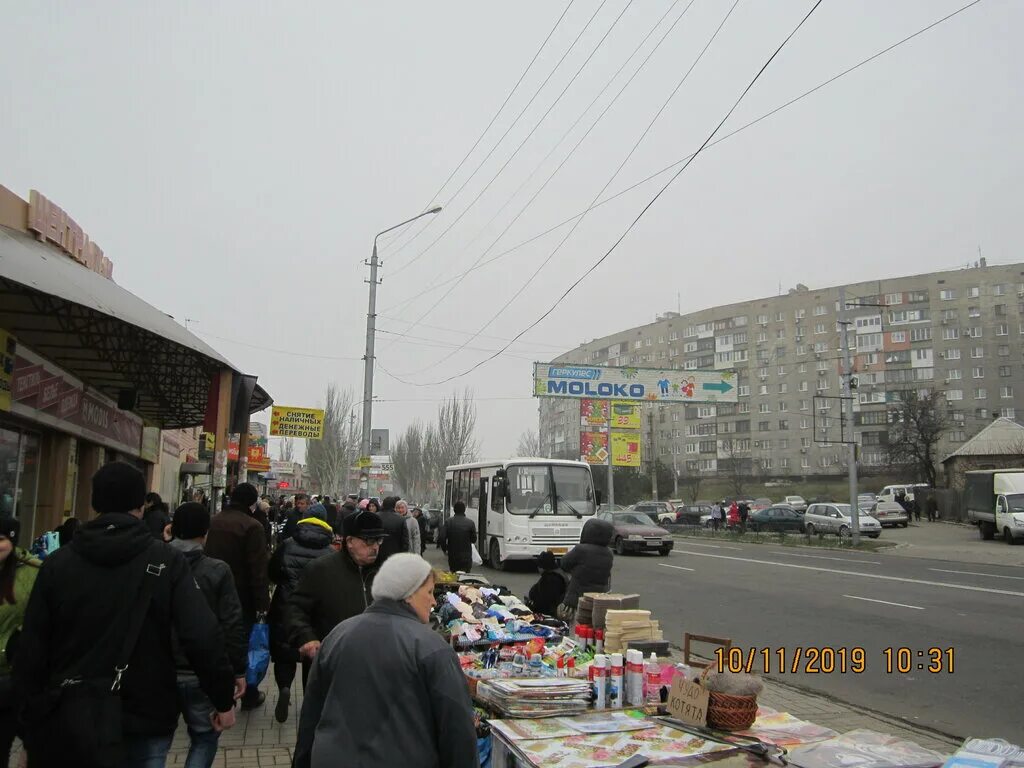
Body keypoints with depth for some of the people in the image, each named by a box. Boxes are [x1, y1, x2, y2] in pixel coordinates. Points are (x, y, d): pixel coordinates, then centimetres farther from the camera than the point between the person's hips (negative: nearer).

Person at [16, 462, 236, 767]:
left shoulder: (58, 562, -3)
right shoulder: (166, 560, -10)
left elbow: (32, 649, 0)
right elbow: (204, 637, -17)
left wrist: (31, 722, 11)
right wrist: (224, 698, -6)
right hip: (146, 720, -2)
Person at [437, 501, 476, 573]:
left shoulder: (449, 521, -5)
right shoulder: (470, 523, -8)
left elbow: (441, 538, -8)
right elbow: (474, 540, -1)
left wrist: (444, 549, 8)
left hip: (452, 556, 2)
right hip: (466, 557, -2)